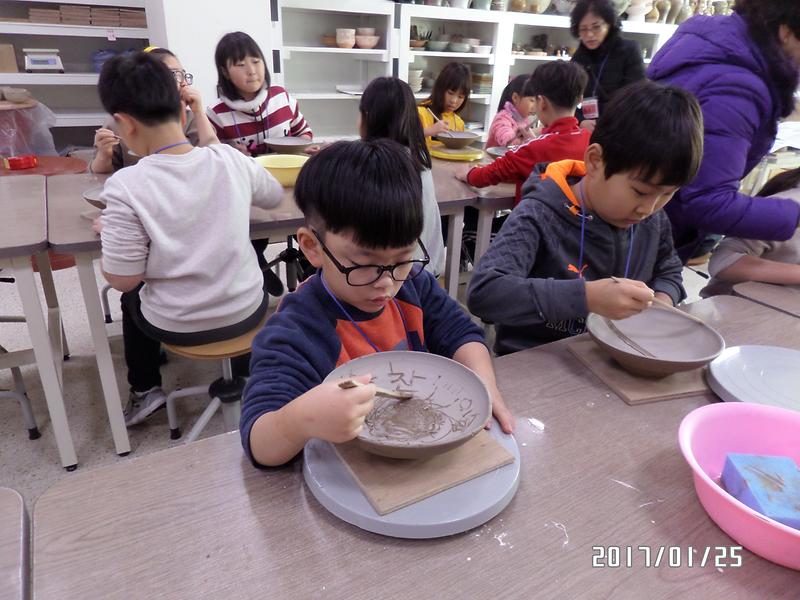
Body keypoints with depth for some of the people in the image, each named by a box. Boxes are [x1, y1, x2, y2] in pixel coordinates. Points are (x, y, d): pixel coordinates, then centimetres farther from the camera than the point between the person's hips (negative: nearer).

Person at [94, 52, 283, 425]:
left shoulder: (126, 185, -21)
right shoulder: (231, 159, -11)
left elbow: (123, 280, -14)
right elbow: (274, 197, 9)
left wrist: (107, 230, 3)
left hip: (178, 325, -2)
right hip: (247, 311, 2)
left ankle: (145, 390, 36)